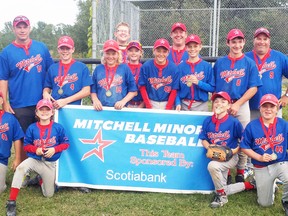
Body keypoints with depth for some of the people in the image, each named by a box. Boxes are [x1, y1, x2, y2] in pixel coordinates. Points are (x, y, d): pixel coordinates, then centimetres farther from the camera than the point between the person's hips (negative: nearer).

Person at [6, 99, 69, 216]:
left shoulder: (58, 127, -6)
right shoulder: (32, 128, -3)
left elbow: (66, 144, 0)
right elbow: (26, 145, 3)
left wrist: (54, 149, -17)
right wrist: (36, 149, -17)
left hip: (50, 164, 1)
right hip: (34, 160, 0)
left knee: (48, 194, 4)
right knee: (20, 168, -36)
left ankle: (40, 179, 39)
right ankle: (11, 202, -31)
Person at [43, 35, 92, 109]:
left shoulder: (82, 67, 3)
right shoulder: (52, 68, 13)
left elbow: (86, 91, -3)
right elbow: (47, 87, 18)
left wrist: (65, 101, -11)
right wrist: (45, 93, -7)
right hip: (54, 107, 2)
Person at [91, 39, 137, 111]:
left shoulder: (125, 68, 7)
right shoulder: (98, 69, 12)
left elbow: (133, 91, 6)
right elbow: (93, 90, 14)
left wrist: (123, 101, -6)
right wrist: (95, 100, -4)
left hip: (119, 109, -2)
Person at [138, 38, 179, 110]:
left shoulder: (174, 68, -6)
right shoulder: (146, 66, -6)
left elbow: (174, 90, -3)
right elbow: (142, 88, -3)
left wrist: (168, 108, -10)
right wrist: (149, 107, -8)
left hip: (167, 103, 0)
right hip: (151, 103, 0)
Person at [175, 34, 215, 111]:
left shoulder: (207, 66, 0)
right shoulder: (180, 67, 5)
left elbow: (212, 88, -1)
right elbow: (177, 88, 5)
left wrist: (198, 83, -14)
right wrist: (178, 103, -7)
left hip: (201, 106, -1)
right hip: (184, 105, 1)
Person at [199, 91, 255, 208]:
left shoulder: (234, 122, -12)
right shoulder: (207, 121, -2)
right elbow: (203, 139, 4)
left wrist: (235, 150, -17)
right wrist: (208, 146, -16)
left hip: (230, 157, -5)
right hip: (215, 157, 6)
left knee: (212, 165, -37)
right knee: (222, 189, 8)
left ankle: (221, 195, -13)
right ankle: (248, 185, 31)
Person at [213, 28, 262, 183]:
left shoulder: (249, 63, 2)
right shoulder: (219, 63, 9)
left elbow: (253, 88, -3)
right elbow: (213, 87, 12)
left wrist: (237, 104, -11)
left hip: (241, 105, -2)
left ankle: (240, 172, 16)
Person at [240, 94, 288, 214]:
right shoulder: (251, 126, -8)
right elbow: (245, 147, -3)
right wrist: (259, 157, -15)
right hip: (261, 168, 1)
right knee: (265, 203, 9)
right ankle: (270, 186, 45)